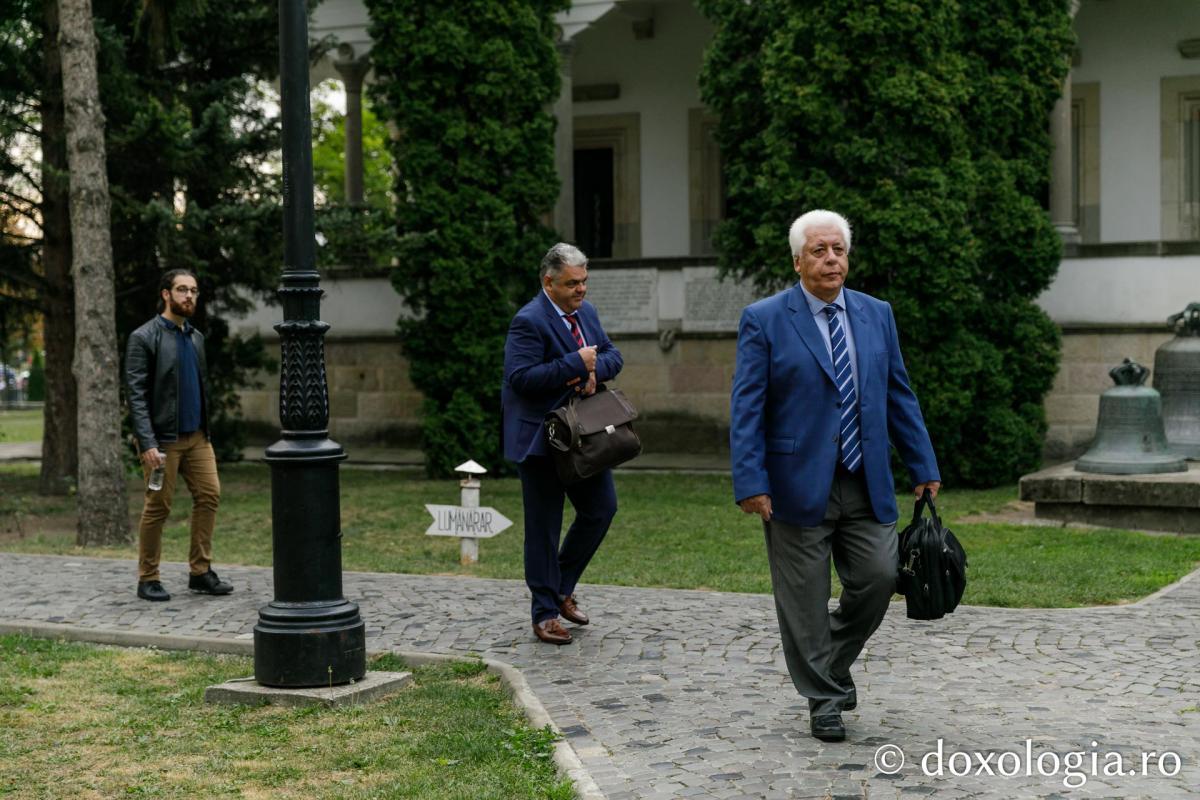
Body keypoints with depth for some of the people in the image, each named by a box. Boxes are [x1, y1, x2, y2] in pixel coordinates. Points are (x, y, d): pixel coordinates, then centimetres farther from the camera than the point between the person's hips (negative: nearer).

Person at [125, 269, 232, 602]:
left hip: (196, 436, 7)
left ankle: (201, 572, 7)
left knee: (209, 495, -1)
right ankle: (148, 580, 10)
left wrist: (206, 429, 14)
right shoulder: (143, 338, -9)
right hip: (162, 438, -6)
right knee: (157, 507, -1)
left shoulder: (196, 337, 13)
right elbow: (136, 395, -14)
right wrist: (148, 443, -21)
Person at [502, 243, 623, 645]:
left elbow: (612, 356, 13)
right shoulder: (528, 321, -17)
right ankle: (545, 614, 11)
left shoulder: (586, 311, 9)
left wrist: (595, 369, -10)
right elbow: (520, 377, -25)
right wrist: (575, 363, -23)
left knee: (602, 508, 9)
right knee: (543, 527, 1)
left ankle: (561, 587, 26)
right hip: (541, 440, -8)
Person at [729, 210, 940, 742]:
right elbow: (746, 408, -8)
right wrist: (750, 482, -15)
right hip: (798, 484, -4)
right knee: (805, 599, 2)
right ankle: (823, 698, 18)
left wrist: (922, 467, 10)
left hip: (865, 484, 4)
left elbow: (899, 395, 13)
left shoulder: (876, 315, 9)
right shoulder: (764, 320, -5)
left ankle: (834, 661, 25)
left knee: (879, 577, -1)